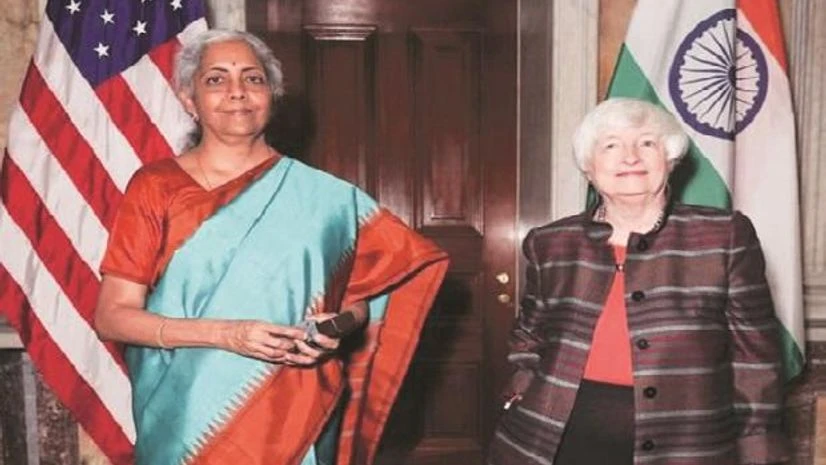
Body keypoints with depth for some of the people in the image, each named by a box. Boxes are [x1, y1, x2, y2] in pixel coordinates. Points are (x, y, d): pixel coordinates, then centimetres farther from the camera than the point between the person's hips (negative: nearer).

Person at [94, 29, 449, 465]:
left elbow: (357, 297, 9)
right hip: (184, 419, 0)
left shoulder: (319, 195, -1)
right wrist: (224, 334, -19)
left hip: (288, 415, 1)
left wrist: (336, 328, -14)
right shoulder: (154, 187, -3)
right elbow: (111, 316, -7)